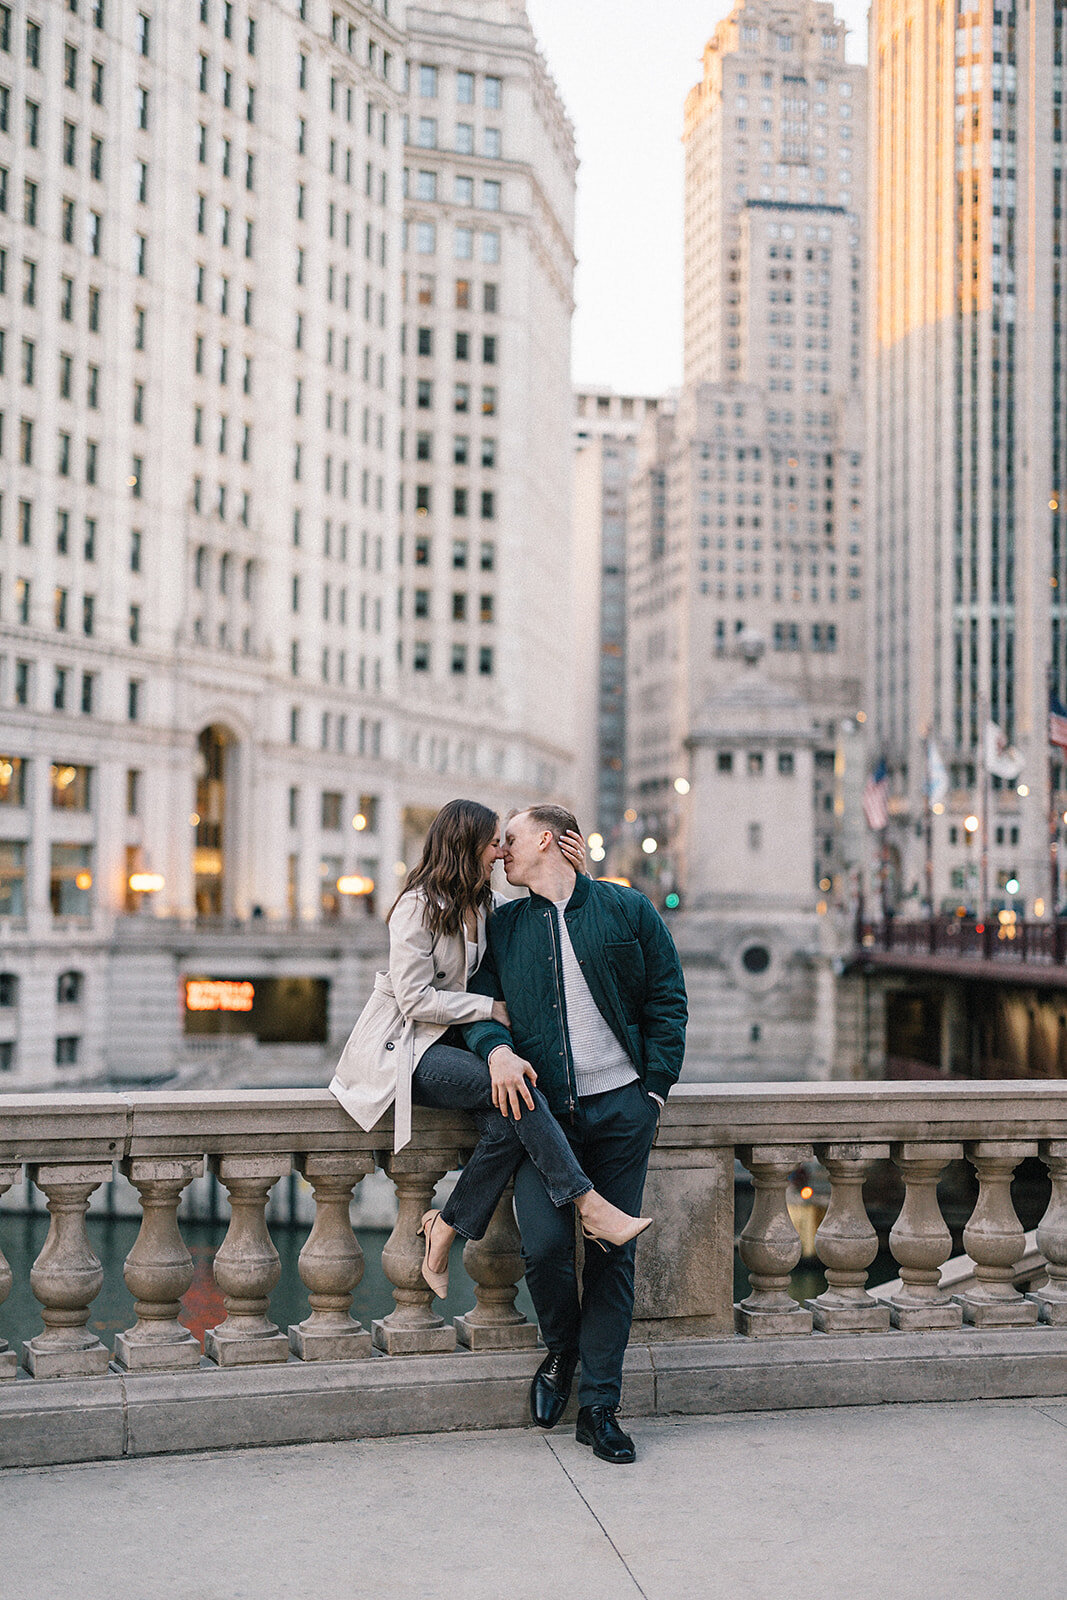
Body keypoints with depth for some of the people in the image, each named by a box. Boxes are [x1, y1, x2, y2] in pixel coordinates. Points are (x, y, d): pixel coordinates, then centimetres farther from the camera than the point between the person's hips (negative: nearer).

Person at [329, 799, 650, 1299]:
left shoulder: (483, 906, 12)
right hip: (398, 1049, -8)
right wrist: (492, 1008, -14)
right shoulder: (418, 906, -13)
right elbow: (415, 999, -17)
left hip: (444, 1042, 8)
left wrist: (574, 876, 6)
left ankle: (445, 1228, -8)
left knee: (507, 1122, -23)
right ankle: (589, 1205, -25)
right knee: (515, 1092, -28)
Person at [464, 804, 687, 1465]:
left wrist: (655, 1087, -1)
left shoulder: (629, 910, 6)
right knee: (545, 1245, -15)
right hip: (543, 1108, 1)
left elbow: (667, 1000, 7)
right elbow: (478, 1002, 7)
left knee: (614, 1254, 2)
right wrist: (496, 1048, -16)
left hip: (621, 1106, -1)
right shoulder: (503, 926, 12)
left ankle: (600, 1406, 12)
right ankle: (561, 1350, 17)